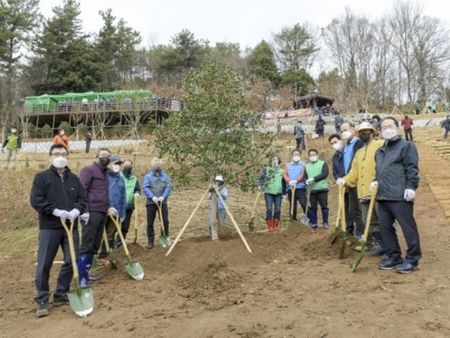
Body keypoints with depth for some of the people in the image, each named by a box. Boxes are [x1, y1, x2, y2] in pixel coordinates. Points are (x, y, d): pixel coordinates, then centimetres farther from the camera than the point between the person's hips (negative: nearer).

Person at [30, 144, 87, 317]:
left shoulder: (74, 178, 12)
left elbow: (82, 198, 10)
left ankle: (61, 295, 23)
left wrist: (77, 210, -12)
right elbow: (36, 200, -10)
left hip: (71, 227, 4)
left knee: (71, 261, 8)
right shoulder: (41, 177, -1)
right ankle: (42, 300, 11)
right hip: (49, 227, -4)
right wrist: (56, 211, -20)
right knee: (44, 264, -2)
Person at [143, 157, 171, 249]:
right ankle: (150, 241, 12)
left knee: (165, 221, 5)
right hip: (151, 202, -1)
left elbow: (168, 188, 0)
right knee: (150, 222, 3)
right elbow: (145, 188, -7)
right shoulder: (148, 176, 2)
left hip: (162, 202, 1)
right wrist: (152, 197, -19)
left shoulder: (165, 176, 6)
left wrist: (163, 197, -16)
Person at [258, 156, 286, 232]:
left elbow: (284, 183, 15)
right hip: (268, 192, -2)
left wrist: (284, 193, 10)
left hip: (278, 194, 2)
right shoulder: (266, 169, 10)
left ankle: (275, 226, 12)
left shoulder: (282, 171, 13)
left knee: (277, 210, 0)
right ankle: (270, 227, -2)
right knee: (269, 209, -8)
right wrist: (260, 185, -16)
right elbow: (261, 178, 2)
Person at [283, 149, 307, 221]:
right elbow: (285, 175, 4)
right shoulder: (288, 165, 18)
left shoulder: (303, 164, 9)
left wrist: (296, 181, -21)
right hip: (290, 188, 3)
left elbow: (303, 174, -5)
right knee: (292, 206, 6)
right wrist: (290, 182, -16)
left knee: (304, 204, -15)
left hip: (301, 188, -3)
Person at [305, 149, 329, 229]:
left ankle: (325, 223, 5)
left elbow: (325, 174, -10)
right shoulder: (307, 166, 19)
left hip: (322, 189, -4)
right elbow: (305, 176, 13)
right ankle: (314, 224, 12)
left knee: (324, 206, -3)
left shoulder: (323, 163, 5)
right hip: (312, 190, 4)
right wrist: (307, 181, -11)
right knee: (313, 207, 5)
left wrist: (314, 178, -16)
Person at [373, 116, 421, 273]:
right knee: (385, 227, 10)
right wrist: (376, 181, 10)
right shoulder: (379, 151, 21)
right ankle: (394, 257, 20)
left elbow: (412, 169, -10)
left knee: (408, 228, -3)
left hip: (400, 196, -8)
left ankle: (412, 259, 7)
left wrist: (411, 187, -19)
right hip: (383, 196, 8)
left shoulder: (406, 146, -2)